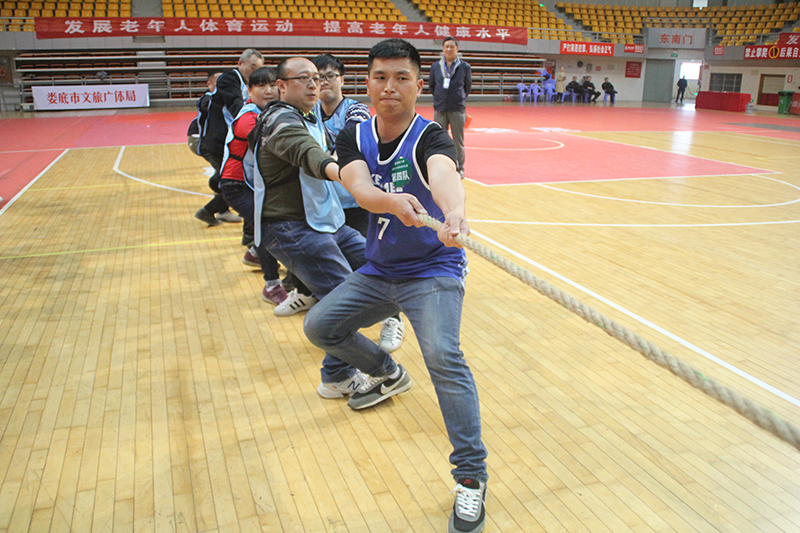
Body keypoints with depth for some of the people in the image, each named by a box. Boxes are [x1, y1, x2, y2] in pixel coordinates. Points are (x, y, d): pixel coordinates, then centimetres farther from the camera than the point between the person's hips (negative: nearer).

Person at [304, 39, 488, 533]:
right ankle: (387, 373, 31)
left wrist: (454, 212, -66)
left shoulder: (430, 136, -18)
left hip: (433, 271, -6)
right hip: (377, 270, 6)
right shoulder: (354, 138, -4)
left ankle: (472, 476, -14)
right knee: (320, 325, 5)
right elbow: (358, 185, -25)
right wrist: (392, 200, -49)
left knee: (444, 355, -26)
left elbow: (443, 174, -43)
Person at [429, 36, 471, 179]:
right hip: (440, 109, 2)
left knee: (458, 141, 4)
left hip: (457, 110, -1)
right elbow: (431, 85, 17)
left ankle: (459, 168, 16)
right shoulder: (435, 66, 4)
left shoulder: (465, 67, 0)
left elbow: (468, 87, 12)